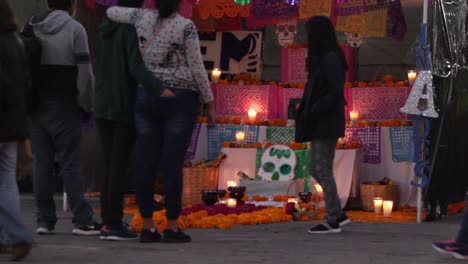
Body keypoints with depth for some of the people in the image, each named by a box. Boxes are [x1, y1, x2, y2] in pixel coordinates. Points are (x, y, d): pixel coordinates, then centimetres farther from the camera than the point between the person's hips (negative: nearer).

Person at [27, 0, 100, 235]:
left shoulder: (30, 29, 10)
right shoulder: (74, 29, -5)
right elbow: (84, 71, -9)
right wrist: (86, 105, 1)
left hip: (36, 106, 4)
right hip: (64, 106, -4)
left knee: (42, 163, 5)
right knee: (70, 163, -3)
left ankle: (44, 220, 5)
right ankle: (82, 220, -3)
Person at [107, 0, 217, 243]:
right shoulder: (186, 26, -7)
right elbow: (197, 69, -9)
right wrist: (210, 104, -2)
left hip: (147, 99, 4)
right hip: (180, 101, -4)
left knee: (146, 165, 2)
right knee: (172, 164, -5)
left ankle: (147, 227, 1)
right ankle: (172, 228, -4)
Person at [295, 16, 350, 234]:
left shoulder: (330, 58, -16)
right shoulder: (323, 57, 13)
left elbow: (335, 93, -21)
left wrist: (313, 110, -17)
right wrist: (306, 107, 5)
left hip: (327, 123, -10)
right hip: (319, 123, 10)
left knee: (323, 170, -4)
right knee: (316, 170, 12)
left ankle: (333, 221, 3)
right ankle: (338, 214, 17)